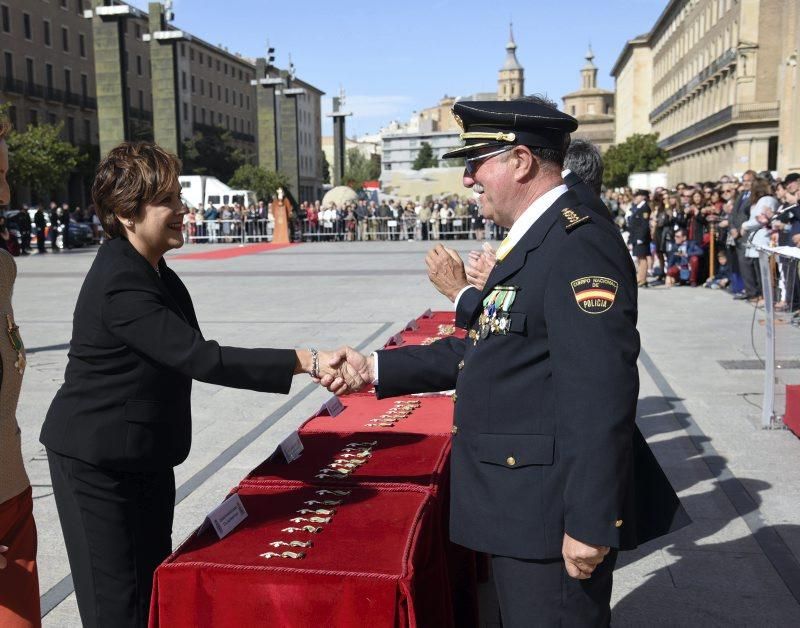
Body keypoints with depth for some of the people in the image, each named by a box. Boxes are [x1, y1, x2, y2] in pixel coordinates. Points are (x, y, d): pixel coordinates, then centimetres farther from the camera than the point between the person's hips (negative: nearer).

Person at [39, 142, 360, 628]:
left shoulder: (152, 270, 5)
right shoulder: (120, 285, -26)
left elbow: (189, 356, 8)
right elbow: (201, 359, -33)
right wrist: (305, 361, -34)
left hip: (147, 455, 9)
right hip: (97, 462, -9)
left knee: (156, 584, 18)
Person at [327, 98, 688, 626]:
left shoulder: (579, 245, -20)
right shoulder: (534, 241, 12)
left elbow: (600, 396, -25)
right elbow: (485, 351, 14)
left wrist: (590, 524, -24)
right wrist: (376, 369, 9)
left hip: (551, 514, -10)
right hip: (519, 504, 10)